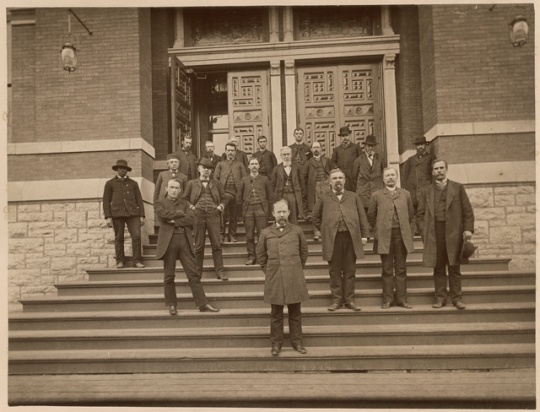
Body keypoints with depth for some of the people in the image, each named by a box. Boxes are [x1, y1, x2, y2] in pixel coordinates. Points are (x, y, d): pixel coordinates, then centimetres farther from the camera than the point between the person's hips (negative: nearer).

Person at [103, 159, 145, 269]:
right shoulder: (110, 183, 12)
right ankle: (120, 261, 11)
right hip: (117, 213, -1)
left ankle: (137, 260, -6)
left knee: (136, 235, -11)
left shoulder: (133, 183, 17)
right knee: (119, 238, 2)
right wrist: (108, 217, -3)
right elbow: (106, 201, 7)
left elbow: (139, 200, 13)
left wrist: (142, 216, 4)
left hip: (132, 213, 1)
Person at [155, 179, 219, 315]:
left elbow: (191, 219, 0)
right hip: (168, 240, -2)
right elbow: (163, 214, -14)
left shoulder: (184, 204, 17)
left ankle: (202, 304, 2)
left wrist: (175, 221, -11)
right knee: (169, 276, 4)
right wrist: (181, 213, -5)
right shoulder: (161, 203, 10)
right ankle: (171, 304, 16)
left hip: (184, 240, 2)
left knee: (193, 273, 0)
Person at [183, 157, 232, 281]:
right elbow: (185, 198, 15)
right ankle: (198, 272, 12)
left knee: (216, 245, -2)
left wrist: (220, 206, 2)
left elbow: (224, 197, 19)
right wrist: (191, 207, 0)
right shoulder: (192, 183, 10)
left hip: (213, 216, 1)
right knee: (199, 246, 3)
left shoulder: (216, 184, 12)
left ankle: (219, 271, 3)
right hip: (198, 216, 0)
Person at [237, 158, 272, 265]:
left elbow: (270, 195, 9)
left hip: (261, 209, -1)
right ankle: (251, 257, 8)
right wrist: (244, 205, 7)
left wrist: (267, 208, 3)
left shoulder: (265, 179, 9)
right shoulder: (244, 180, 11)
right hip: (248, 210, 1)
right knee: (249, 235, 1)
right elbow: (239, 196, 14)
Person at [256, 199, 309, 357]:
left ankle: (297, 341, 21)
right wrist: (268, 271, 9)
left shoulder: (297, 231, 2)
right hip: (274, 278, 0)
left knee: (295, 312, 8)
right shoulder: (266, 233, 2)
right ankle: (276, 343, 19)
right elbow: (261, 255, 12)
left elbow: (304, 252, 13)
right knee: (276, 313, 8)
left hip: (294, 278, 0)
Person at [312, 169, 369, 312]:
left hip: (351, 237, 1)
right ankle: (337, 300, 13)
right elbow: (315, 216, 17)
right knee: (335, 271, 4)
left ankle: (349, 300, 15)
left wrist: (364, 235, 4)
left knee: (350, 270, 5)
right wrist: (324, 230, 10)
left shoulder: (353, 197, 13)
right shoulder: (324, 198, 10)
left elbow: (362, 217, 11)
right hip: (333, 239, -1)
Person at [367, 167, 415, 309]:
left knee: (401, 269, 5)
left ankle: (401, 298, 13)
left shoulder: (405, 194, 11)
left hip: (402, 235, 2)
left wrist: (409, 232, 7)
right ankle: (388, 299, 10)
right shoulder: (376, 195, 4)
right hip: (385, 237, -2)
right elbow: (371, 217, 8)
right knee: (387, 270, 3)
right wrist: (378, 231, 4)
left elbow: (411, 216, 14)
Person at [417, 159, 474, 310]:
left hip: (453, 232, -1)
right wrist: (424, 232, -2)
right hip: (434, 233, 1)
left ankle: (457, 298, 12)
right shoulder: (426, 191, 11)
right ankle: (440, 297, 12)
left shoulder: (458, 188, 8)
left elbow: (468, 211, 5)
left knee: (454, 267, 4)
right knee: (438, 268, 5)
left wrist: (468, 229, -6)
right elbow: (420, 214, 9)